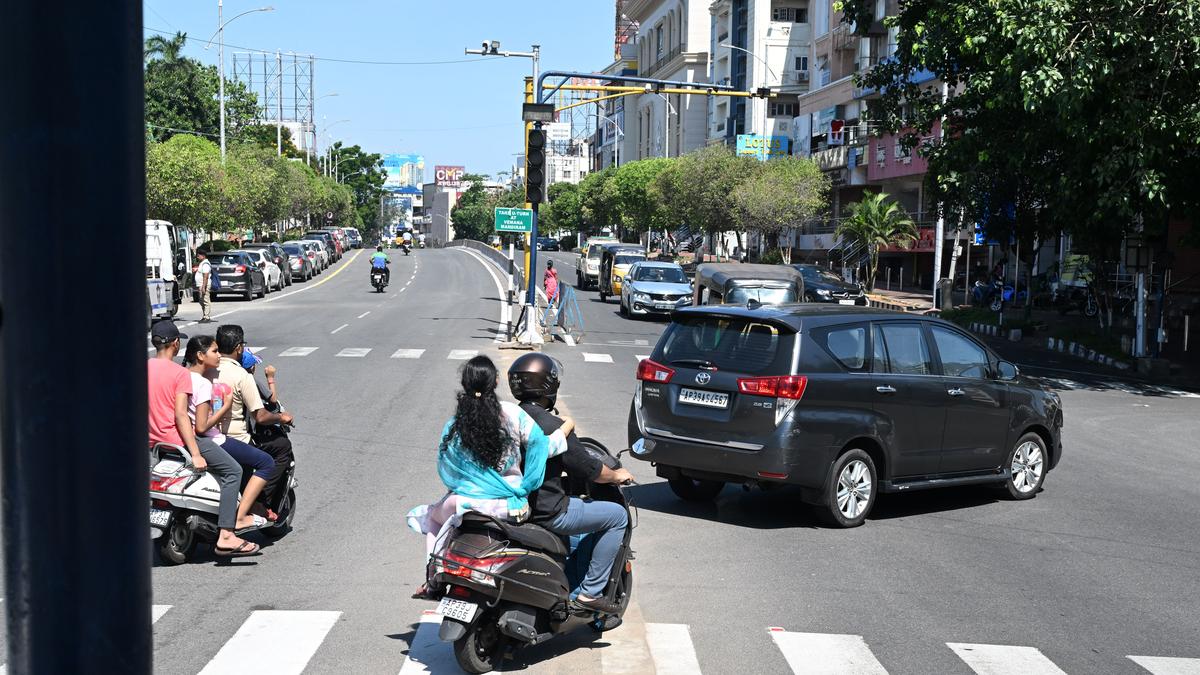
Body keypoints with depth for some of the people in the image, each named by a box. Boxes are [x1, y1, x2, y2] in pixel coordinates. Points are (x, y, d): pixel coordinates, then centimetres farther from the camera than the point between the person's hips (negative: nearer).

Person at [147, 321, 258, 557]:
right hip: (176, 438, -8)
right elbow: (180, 415, -20)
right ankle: (225, 536, -16)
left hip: (151, 442, 9)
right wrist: (196, 454, -22)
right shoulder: (180, 373, -13)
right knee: (232, 471, -5)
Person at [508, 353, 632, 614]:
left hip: (510, 507, 8)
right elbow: (589, 470, -12)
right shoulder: (554, 426, -19)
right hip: (548, 513, -8)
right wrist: (617, 475, 9)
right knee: (617, 515, 6)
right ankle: (590, 592, 6)